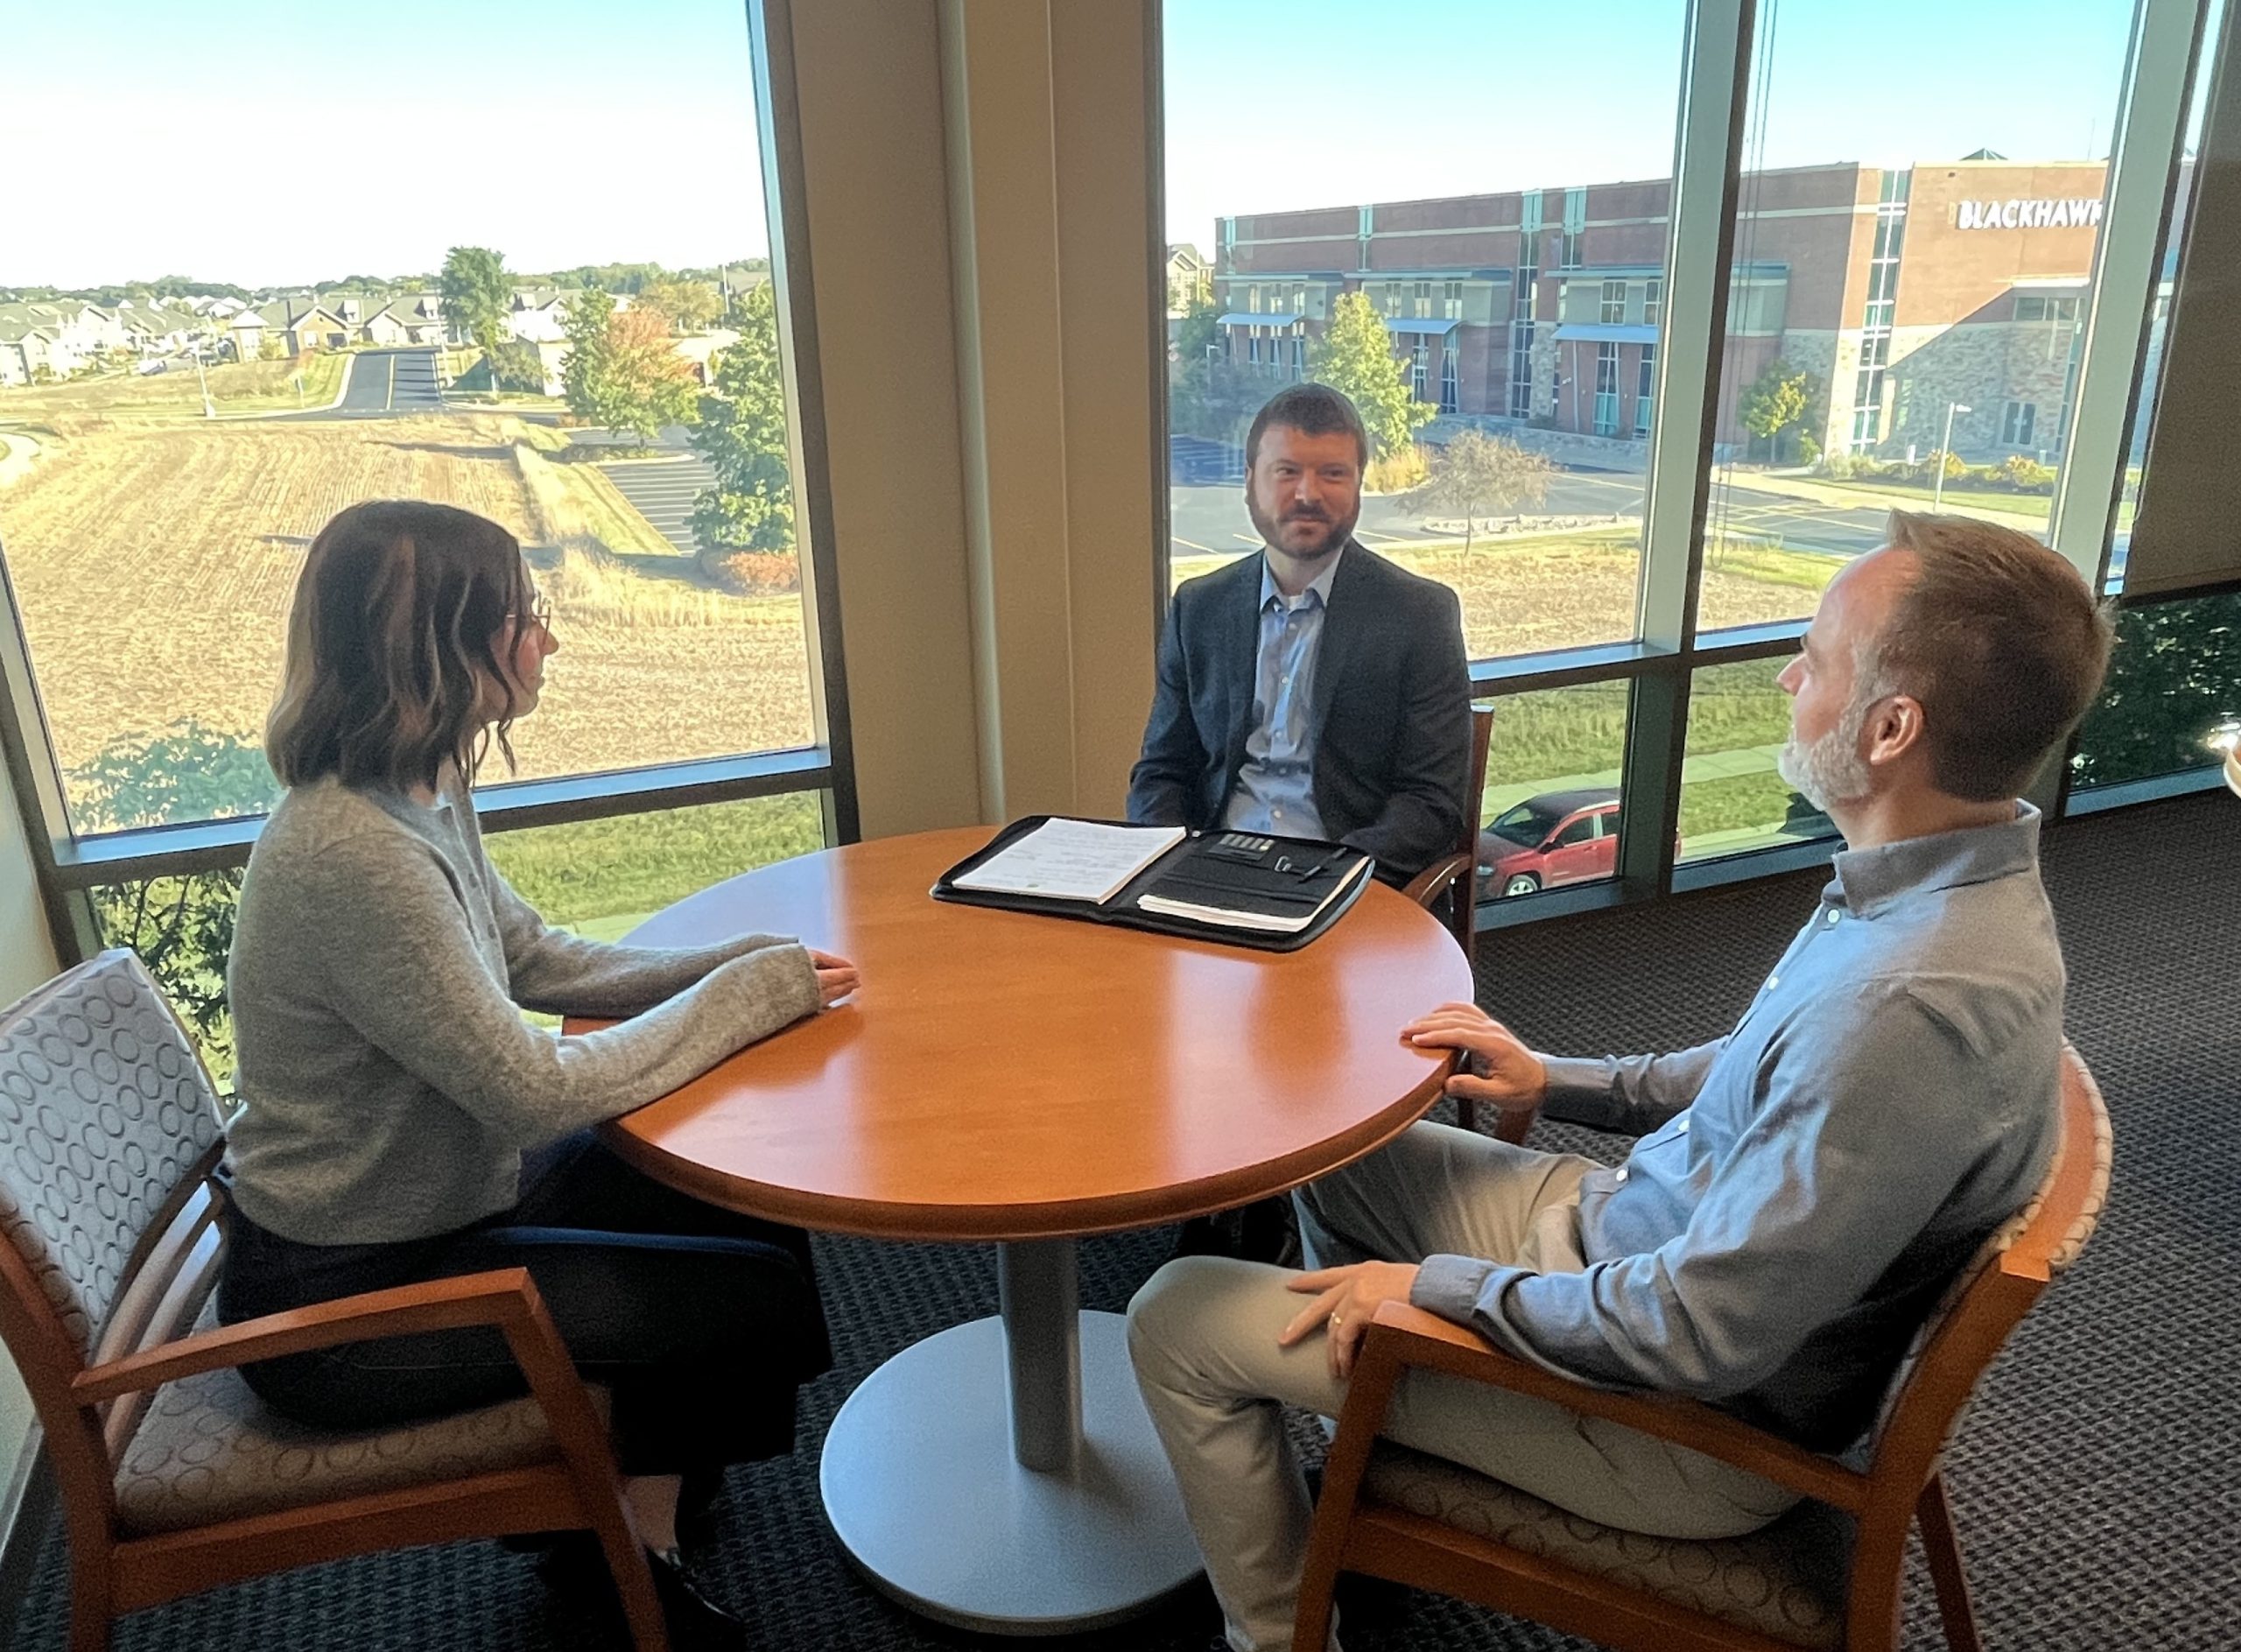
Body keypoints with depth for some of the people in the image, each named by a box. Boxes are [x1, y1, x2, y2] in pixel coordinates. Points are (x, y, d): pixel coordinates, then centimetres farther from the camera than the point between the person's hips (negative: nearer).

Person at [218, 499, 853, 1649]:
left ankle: (615, 1491, 28)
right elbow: (538, 1090, -30)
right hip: (345, 1301, -8)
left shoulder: (414, 794, -3)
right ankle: (635, 1547, 24)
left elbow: (535, 958, 7)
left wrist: (737, 964, -7)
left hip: (434, 1203, 9)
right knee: (756, 1290, -5)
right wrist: (749, 996, -18)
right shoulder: (353, 853, -32)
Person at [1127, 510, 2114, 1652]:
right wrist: (1560, 1083, 6)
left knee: (1178, 1320, -6)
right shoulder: (1946, 879, -4)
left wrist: (1439, 1286, -18)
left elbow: (1702, 1335, -31)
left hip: (1695, 1422, -9)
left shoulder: (1915, 1000, -35)